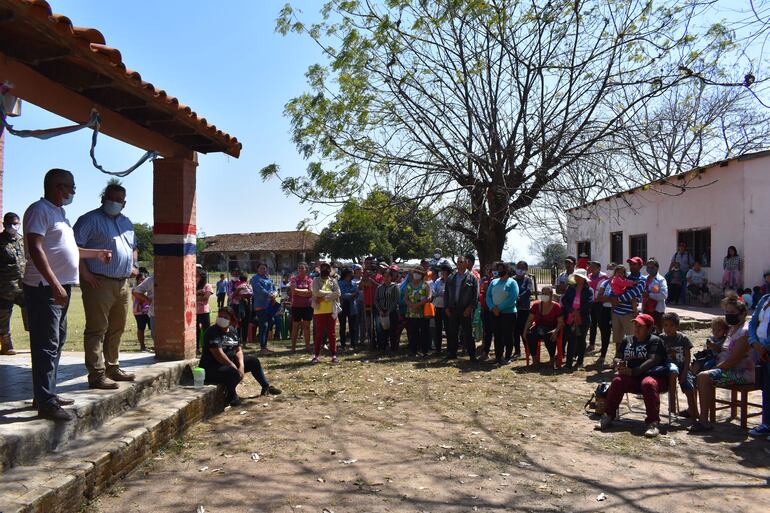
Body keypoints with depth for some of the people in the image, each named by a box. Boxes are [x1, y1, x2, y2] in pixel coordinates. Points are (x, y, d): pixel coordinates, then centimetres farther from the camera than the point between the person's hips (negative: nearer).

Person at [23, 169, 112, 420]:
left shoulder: (58, 212, 19)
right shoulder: (40, 210, -10)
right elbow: (36, 249, -20)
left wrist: (96, 253, 34)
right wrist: (55, 285, -26)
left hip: (61, 287, 10)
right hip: (45, 288, -10)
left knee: (57, 342, 15)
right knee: (46, 345, -8)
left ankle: (48, 393, 25)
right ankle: (46, 402, -4)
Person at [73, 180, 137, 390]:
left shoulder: (127, 223, 19)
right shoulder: (90, 219, -5)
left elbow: (133, 246, 33)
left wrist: (134, 265, 17)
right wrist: (85, 273, -17)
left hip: (122, 284, 8)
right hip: (99, 283, -8)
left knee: (116, 329, 14)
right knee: (97, 330, -5)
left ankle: (112, 368, 25)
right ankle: (96, 374, -3)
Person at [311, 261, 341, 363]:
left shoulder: (333, 280, 10)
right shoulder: (316, 280, 6)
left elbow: (337, 293, -5)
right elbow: (316, 292, -12)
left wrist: (324, 297, -12)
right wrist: (330, 293, -11)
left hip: (331, 310, 1)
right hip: (319, 311, -1)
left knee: (331, 333, 5)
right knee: (319, 333, 3)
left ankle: (334, 355, 9)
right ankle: (317, 355, 10)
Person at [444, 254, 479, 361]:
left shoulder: (472, 278, -1)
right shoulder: (451, 278, 11)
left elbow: (476, 295, -5)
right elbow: (446, 293, 13)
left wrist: (470, 307, -12)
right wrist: (446, 307, 4)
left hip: (466, 310, -4)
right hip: (452, 309, 4)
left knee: (468, 333, 1)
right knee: (452, 332, 7)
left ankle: (472, 354, 8)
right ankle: (452, 353, 17)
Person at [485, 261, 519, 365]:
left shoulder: (512, 282, -4)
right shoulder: (494, 282, 13)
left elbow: (513, 298, -16)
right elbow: (488, 296, 7)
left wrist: (499, 308, -18)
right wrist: (493, 308, -11)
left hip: (508, 313, -5)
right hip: (495, 314, 5)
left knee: (508, 336, 1)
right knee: (497, 335, 8)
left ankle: (507, 357, 8)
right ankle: (498, 356, 14)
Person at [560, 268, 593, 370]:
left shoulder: (589, 290, 1)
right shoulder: (570, 289, 10)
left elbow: (589, 303, -11)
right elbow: (564, 300, 1)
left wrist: (578, 311, -17)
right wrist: (572, 310, -13)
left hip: (583, 320, -2)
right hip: (570, 319, 2)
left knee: (581, 340, 10)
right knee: (571, 340, -1)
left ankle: (580, 362, 21)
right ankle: (569, 363, -1)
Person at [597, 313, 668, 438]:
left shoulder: (655, 341, -1)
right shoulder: (627, 340, 18)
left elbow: (652, 361, -15)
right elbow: (617, 357, 13)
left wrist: (633, 371, -25)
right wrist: (619, 365, -13)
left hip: (653, 376, -4)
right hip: (632, 378, 4)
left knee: (648, 384, -38)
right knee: (617, 381, -26)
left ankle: (653, 423, -32)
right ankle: (608, 416, -19)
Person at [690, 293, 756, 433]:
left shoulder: (744, 332, -17)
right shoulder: (733, 329, 16)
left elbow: (733, 360, -23)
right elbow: (726, 353, 24)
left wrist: (715, 369, -17)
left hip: (742, 373, -11)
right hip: (731, 370, 11)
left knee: (704, 377, -25)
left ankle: (704, 421, -24)